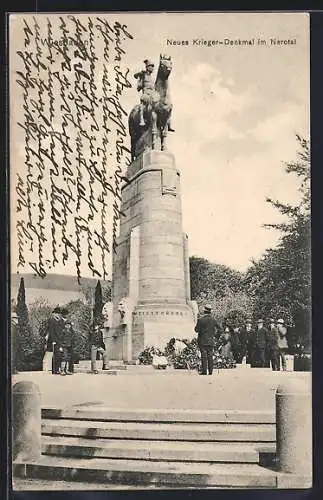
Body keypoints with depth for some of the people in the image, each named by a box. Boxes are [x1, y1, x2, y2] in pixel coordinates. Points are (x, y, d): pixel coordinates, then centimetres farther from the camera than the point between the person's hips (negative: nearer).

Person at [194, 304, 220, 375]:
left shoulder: (200, 319, -10)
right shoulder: (213, 320, 3)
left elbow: (196, 329, -8)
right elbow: (218, 330, 6)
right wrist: (215, 337, 15)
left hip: (202, 340, -3)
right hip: (211, 340, 4)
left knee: (204, 356, -1)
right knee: (210, 356, 8)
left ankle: (204, 371, -4)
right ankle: (210, 371, 7)